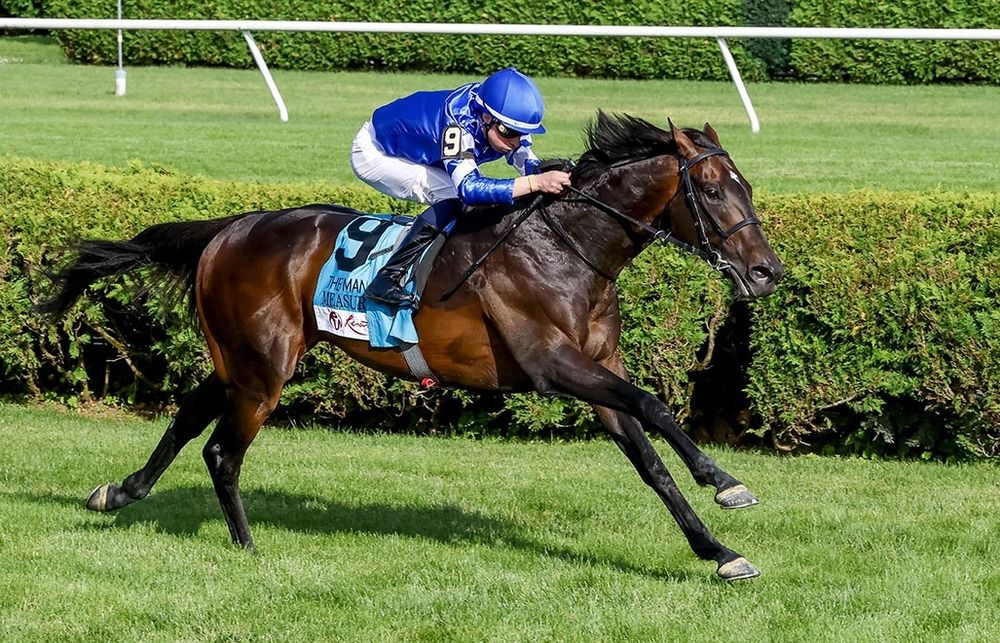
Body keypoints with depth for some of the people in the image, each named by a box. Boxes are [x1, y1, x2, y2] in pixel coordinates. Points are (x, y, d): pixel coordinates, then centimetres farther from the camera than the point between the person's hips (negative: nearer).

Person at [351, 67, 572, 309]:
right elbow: (469, 188, -51)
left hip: (417, 156, 8)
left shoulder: (506, 123, -18)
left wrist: (555, 175, -34)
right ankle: (388, 278, -26)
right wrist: (537, 182, -59)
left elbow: (530, 165, -11)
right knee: (455, 197, -27)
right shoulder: (458, 123, -41)